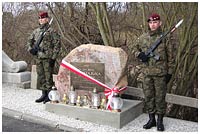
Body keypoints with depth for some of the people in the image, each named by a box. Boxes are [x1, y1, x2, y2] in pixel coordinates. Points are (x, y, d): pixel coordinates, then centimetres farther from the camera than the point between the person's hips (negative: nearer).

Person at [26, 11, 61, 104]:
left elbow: (57, 45, -10)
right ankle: (44, 94, 24)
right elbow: (29, 41, 21)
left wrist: (53, 58, -14)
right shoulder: (36, 31, 13)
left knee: (48, 77, -2)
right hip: (38, 58, 7)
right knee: (41, 77, 12)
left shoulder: (51, 32, -7)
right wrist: (30, 48, 0)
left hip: (48, 58, -7)